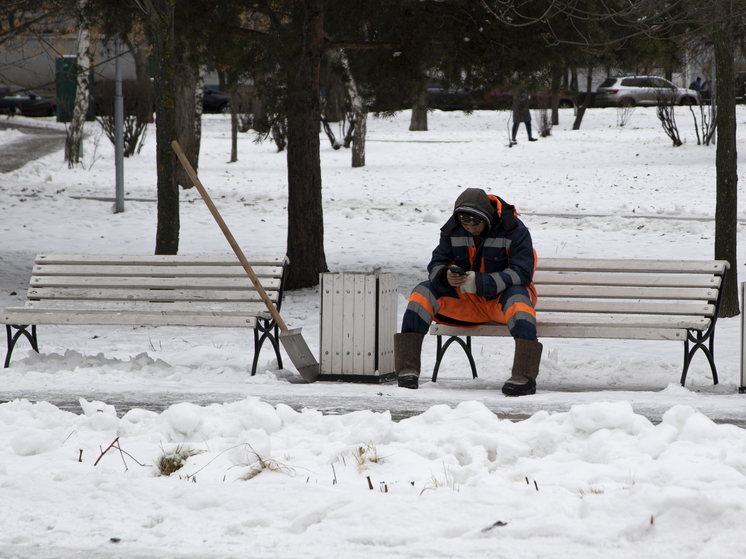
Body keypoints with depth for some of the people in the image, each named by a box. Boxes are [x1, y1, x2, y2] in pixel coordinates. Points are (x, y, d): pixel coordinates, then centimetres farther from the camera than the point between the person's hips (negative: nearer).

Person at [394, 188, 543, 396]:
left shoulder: (514, 230, -15)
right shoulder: (453, 231, -3)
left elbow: (522, 273, -22)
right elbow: (436, 264, -1)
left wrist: (481, 282, -33)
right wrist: (445, 276, -28)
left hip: (500, 297, -4)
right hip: (465, 300, 4)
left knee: (518, 298, -39)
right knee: (423, 293, -17)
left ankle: (524, 377, -46)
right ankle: (407, 369, -21)